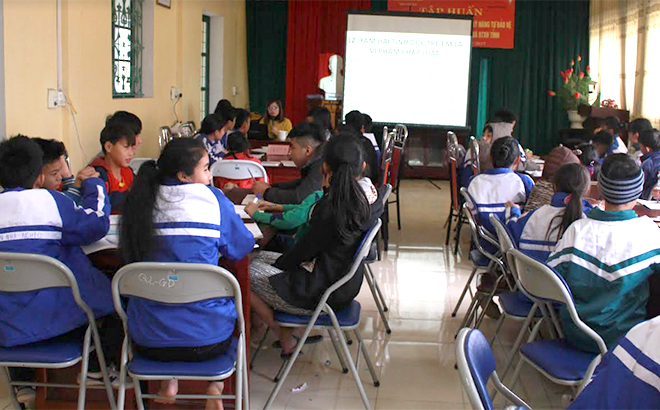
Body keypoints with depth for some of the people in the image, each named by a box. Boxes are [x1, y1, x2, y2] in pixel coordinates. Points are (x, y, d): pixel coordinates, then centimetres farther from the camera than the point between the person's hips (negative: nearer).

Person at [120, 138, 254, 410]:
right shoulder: (212, 199, -8)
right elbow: (242, 248, 4)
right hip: (206, 339, -3)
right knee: (232, 296, 31)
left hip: (147, 340, 3)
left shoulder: (142, 200, 0)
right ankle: (216, 385, 19)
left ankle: (169, 381, 26)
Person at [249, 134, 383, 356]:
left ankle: (285, 338, 14)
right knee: (260, 257, 20)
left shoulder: (330, 208, -27)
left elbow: (303, 252, -14)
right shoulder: (369, 198, -4)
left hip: (319, 295, -9)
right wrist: (330, 189, 2)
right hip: (346, 286, 9)